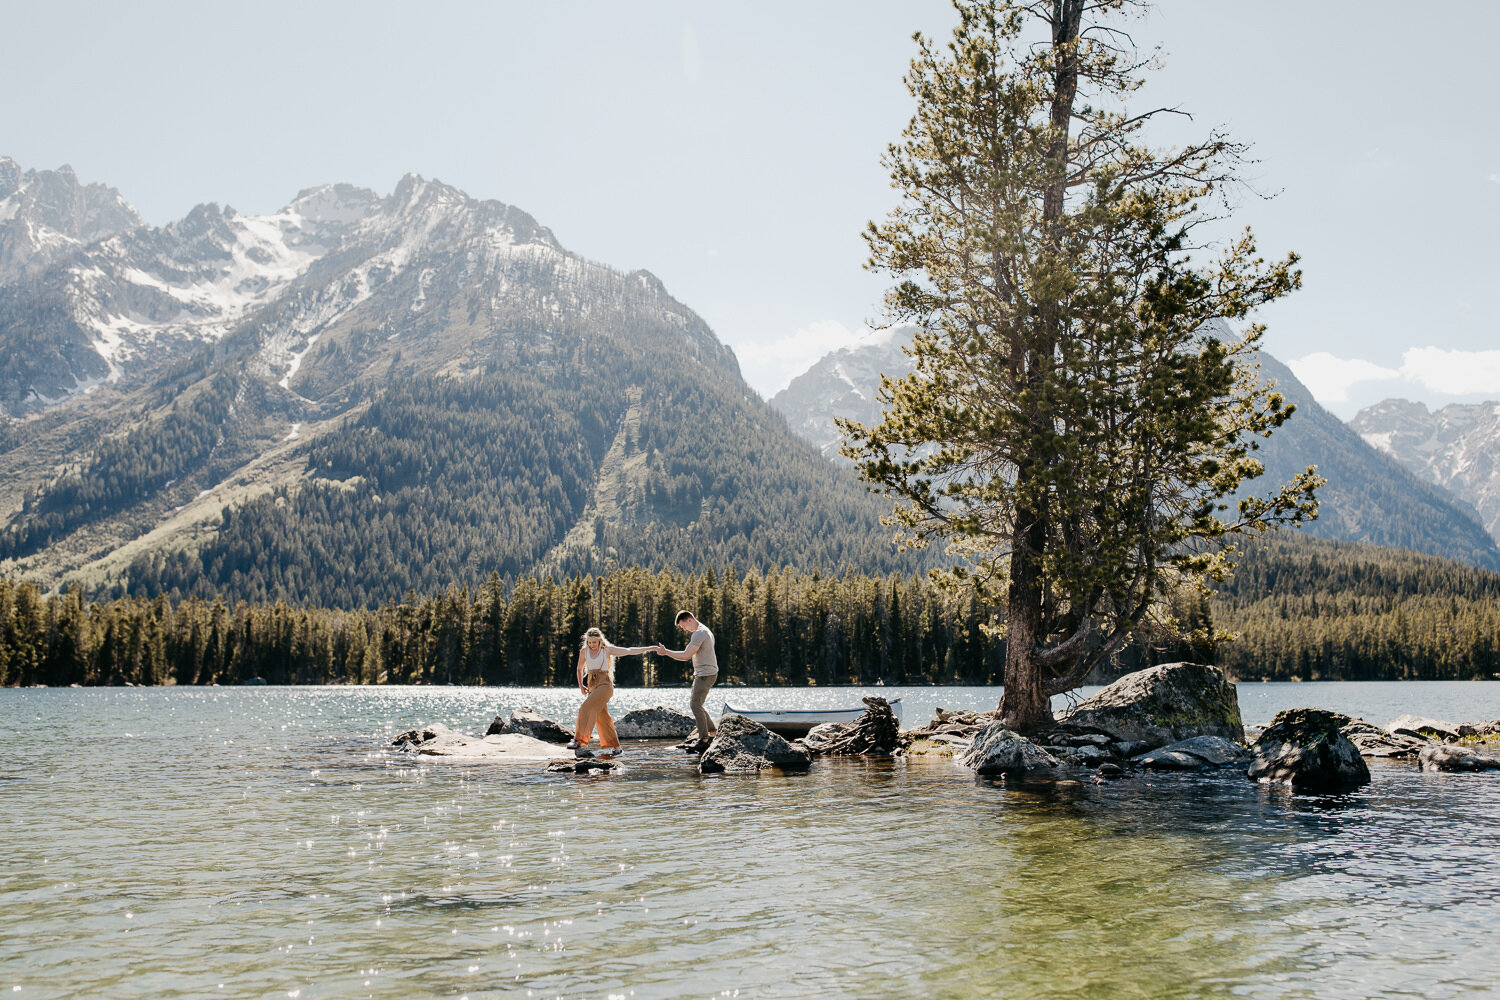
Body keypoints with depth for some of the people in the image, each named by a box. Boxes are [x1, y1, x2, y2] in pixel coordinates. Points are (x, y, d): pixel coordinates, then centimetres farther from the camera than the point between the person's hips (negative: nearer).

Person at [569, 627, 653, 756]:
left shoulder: (607, 650, -2)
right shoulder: (584, 651, 9)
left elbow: (629, 651, 0)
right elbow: (580, 669, 21)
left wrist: (648, 648, -4)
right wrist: (581, 686, 9)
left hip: (604, 684, -5)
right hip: (592, 686, 5)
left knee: (586, 708, -21)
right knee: (602, 717, 3)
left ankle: (581, 741, -21)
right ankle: (614, 746, 10)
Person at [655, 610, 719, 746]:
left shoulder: (699, 633, -19)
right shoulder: (703, 631, 15)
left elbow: (686, 655, -22)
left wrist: (665, 652, -16)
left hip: (706, 674, -11)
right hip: (701, 674, 11)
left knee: (696, 704, -9)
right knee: (696, 703, 14)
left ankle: (704, 738, -6)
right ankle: (712, 732, 20)